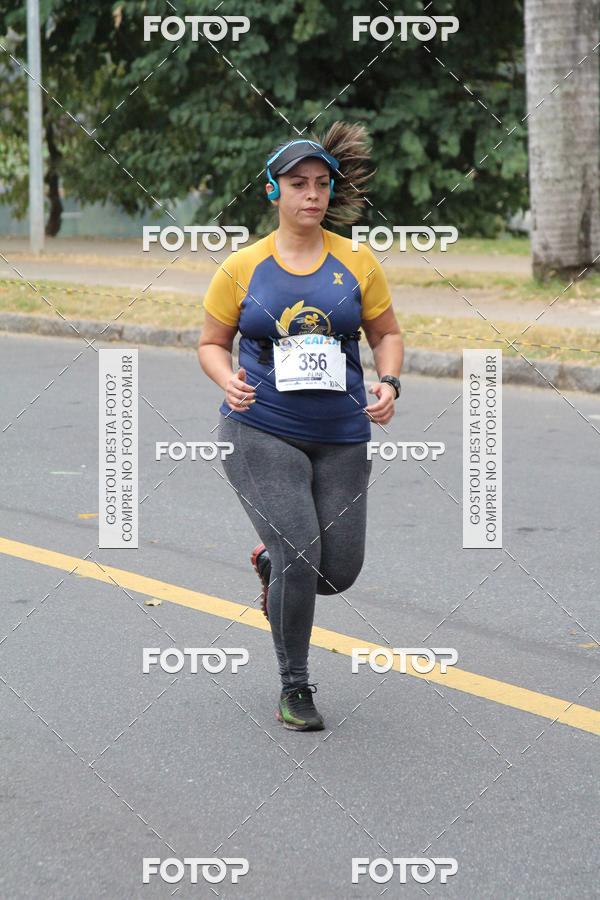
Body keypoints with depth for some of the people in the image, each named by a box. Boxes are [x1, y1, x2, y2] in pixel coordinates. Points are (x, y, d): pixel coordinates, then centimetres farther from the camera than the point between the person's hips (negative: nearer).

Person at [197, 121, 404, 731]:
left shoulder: (356, 262, 3)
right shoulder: (242, 268, 0)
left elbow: (386, 334, 13)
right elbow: (211, 343, 8)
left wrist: (389, 383, -7)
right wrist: (229, 381, -13)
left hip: (341, 436, 3)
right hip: (261, 432, -3)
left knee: (339, 572, 1)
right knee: (301, 555, -16)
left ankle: (272, 564, 38)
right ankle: (294, 689, 3)